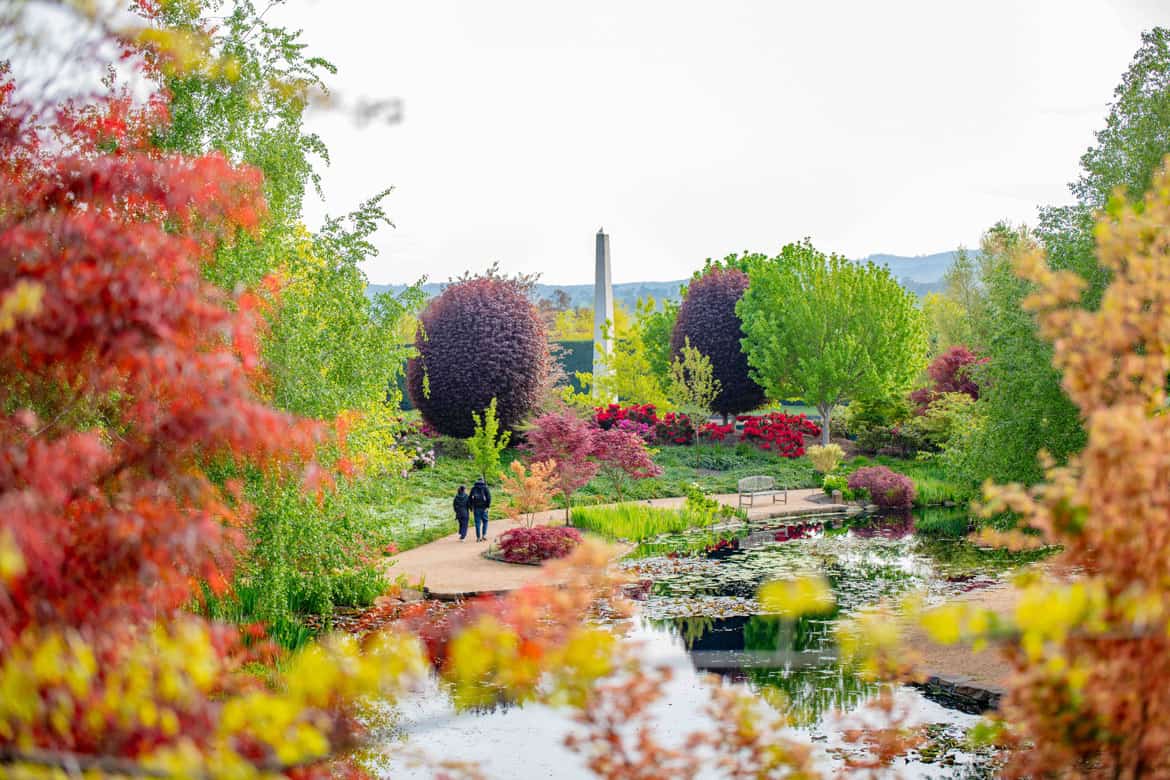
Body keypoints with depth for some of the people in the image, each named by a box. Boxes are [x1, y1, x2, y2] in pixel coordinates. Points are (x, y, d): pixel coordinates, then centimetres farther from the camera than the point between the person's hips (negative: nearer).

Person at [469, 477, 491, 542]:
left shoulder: (473, 488, 10)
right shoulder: (485, 487, 2)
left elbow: (470, 498, 9)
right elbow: (489, 497, -9)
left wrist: (471, 508, 12)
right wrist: (487, 506, -7)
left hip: (476, 507, 2)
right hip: (483, 507, -2)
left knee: (477, 522, 3)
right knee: (485, 521, 11)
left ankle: (478, 537, 0)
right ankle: (484, 535, -2)